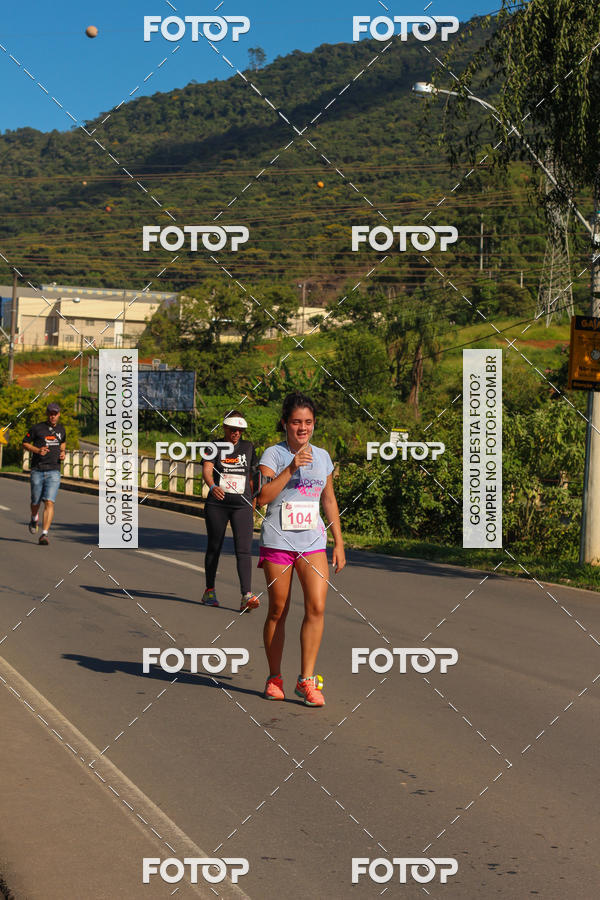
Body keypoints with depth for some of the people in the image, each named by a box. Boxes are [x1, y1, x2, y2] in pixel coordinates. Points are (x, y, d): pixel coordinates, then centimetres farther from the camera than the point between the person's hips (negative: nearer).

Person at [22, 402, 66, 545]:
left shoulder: (61, 429, 10)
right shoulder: (37, 428, -1)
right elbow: (25, 443, 6)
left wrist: (62, 452, 10)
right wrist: (37, 450, -11)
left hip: (54, 471, 1)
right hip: (37, 470, -1)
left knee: (49, 502, -14)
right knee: (36, 502, 10)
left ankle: (44, 534, -16)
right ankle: (34, 519, 45)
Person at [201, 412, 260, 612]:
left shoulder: (248, 447, 10)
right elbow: (206, 469, -15)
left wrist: (253, 502, 21)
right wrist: (212, 486, -35)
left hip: (242, 505, 1)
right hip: (217, 505, -1)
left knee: (243, 549, -12)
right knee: (214, 548, 8)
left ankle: (246, 596, -21)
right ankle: (209, 591, 24)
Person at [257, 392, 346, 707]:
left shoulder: (322, 456, 12)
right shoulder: (273, 454, -2)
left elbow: (329, 500, 19)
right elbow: (263, 496, -14)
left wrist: (338, 542, 16)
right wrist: (291, 468, -21)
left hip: (313, 541, 3)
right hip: (278, 541, -3)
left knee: (316, 607, -11)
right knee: (278, 611, 4)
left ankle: (306, 679, -4)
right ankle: (274, 677, 17)